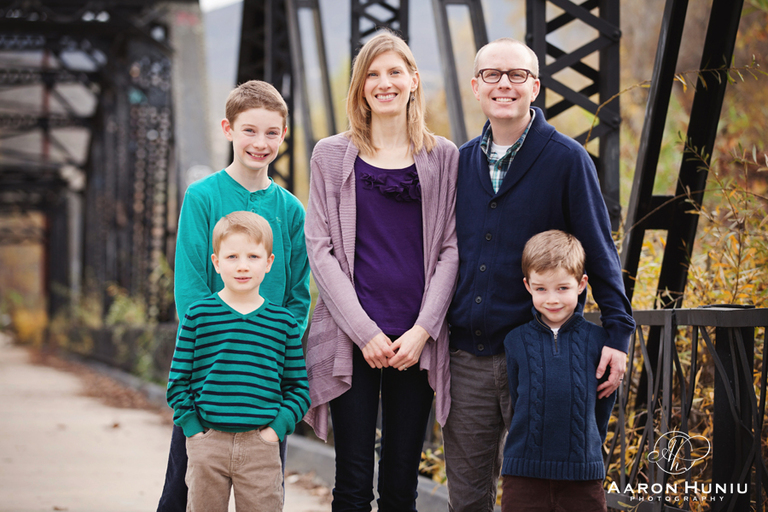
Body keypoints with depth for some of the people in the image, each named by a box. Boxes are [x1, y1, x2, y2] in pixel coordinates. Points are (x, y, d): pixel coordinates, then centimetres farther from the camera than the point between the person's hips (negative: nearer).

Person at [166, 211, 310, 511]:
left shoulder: (283, 322, 3)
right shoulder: (198, 315, 1)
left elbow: (299, 388, 6)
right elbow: (178, 382, 3)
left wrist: (277, 428, -6)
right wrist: (193, 429, -6)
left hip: (260, 445, 0)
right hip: (207, 443, 0)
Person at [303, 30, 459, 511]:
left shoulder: (443, 157, 8)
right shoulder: (332, 155, 6)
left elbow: (449, 250, 5)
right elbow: (320, 249, 1)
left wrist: (422, 330, -7)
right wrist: (363, 331, -8)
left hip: (416, 343, 1)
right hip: (351, 340, -1)